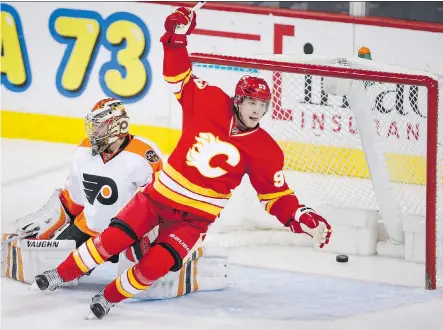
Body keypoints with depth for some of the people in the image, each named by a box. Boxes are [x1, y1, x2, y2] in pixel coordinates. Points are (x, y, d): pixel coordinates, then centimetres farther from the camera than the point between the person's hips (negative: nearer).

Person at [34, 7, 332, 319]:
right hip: (161, 192, 1)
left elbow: (277, 195, -4)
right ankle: (63, 273, 16)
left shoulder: (265, 151, -8)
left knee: (156, 264, -20)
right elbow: (179, 77, -2)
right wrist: (177, 36, -16)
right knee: (113, 238, -6)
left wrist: (302, 217, -20)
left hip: (196, 217, -1)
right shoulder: (210, 102, -8)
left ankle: (112, 296, 4)